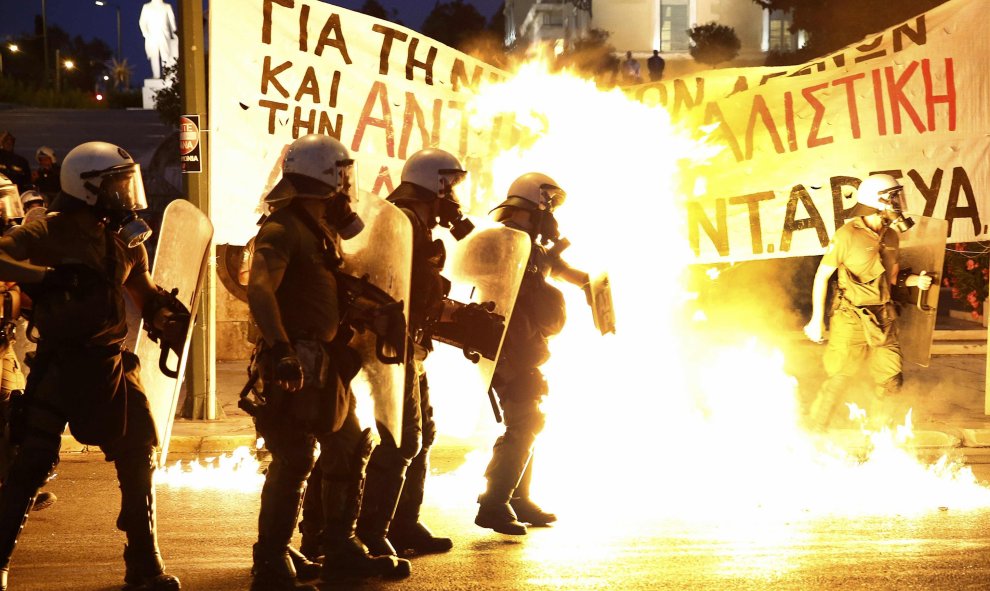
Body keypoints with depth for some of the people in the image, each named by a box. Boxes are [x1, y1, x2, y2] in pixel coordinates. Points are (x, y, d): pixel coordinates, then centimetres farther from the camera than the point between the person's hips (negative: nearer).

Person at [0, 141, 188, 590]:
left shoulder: (127, 238, 9)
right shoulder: (52, 232, -10)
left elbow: (145, 292, 23)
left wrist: (168, 317, 8)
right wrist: (41, 276, -35)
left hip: (112, 365, 6)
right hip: (60, 364, -6)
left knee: (139, 461, 6)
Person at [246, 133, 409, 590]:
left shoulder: (323, 229, 17)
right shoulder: (282, 230, -14)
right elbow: (259, 289, -28)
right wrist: (280, 348, -37)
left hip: (327, 362, 10)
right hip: (297, 365, -10)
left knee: (349, 451, 16)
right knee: (293, 462, -10)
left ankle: (341, 550, 27)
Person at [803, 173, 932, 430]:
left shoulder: (890, 237, 7)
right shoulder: (847, 235, -13)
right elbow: (822, 275, -7)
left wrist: (915, 280, -3)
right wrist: (817, 319, -7)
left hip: (883, 320, 6)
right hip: (852, 320, -6)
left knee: (890, 383, 9)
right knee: (838, 381, -2)